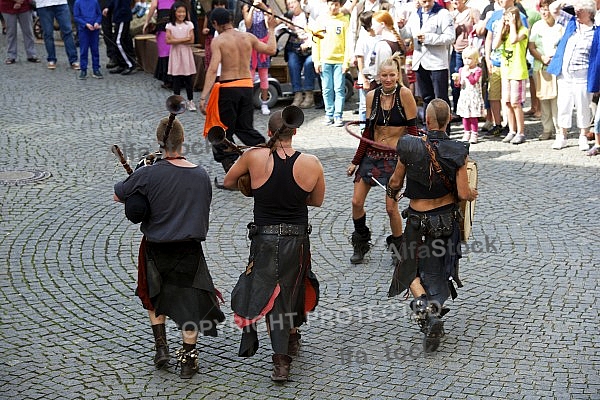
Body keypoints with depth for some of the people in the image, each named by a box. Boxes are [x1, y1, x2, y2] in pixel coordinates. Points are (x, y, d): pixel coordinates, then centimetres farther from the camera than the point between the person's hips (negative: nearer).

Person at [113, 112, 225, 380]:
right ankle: (187, 359, 14)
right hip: (190, 248, 1)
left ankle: (161, 347, 21)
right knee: (189, 300, 11)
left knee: (154, 295, 24)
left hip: (156, 249, -1)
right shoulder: (201, 174, -5)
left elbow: (118, 196, -3)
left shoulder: (148, 174, -16)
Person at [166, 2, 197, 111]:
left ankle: (190, 101, 12)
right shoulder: (170, 26, -2)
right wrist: (184, 39, -14)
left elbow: (191, 40, -7)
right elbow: (168, 40, -12)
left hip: (186, 54, 0)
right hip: (175, 54, 0)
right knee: (176, 80, 4)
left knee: (188, 79, 3)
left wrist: (176, 40, -12)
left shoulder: (189, 25, 0)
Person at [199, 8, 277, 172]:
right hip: (248, 86, 5)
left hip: (228, 88, -5)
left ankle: (231, 169, 4)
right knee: (245, 128, 20)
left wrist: (203, 97, -20)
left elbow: (212, 70, -17)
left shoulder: (218, 41, -8)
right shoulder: (248, 37, 5)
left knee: (224, 131, 7)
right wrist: (271, 30, 34)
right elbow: (271, 49, 17)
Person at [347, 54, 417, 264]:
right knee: (356, 202, 2)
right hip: (371, 153, 4)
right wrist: (355, 161, 8)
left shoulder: (404, 94, -11)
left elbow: (412, 130, -9)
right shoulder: (372, 96, 2)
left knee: (391, 207, -5)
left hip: (395, 156, -4)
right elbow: (368, 131, 8)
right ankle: (361, 244, 25)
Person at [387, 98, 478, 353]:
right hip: (447, 217, 2)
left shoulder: (410, 147, -15)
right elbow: (463, 194, -14)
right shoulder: (458, 151, -13)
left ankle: (424, 306, -11)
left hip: (418, 219, -2)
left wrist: (391, 192, 21)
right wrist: (473, 194, 9)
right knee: (438, 270, 20)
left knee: (410, 268, 13)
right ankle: (435, 311, 19)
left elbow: (395, 182, -2)